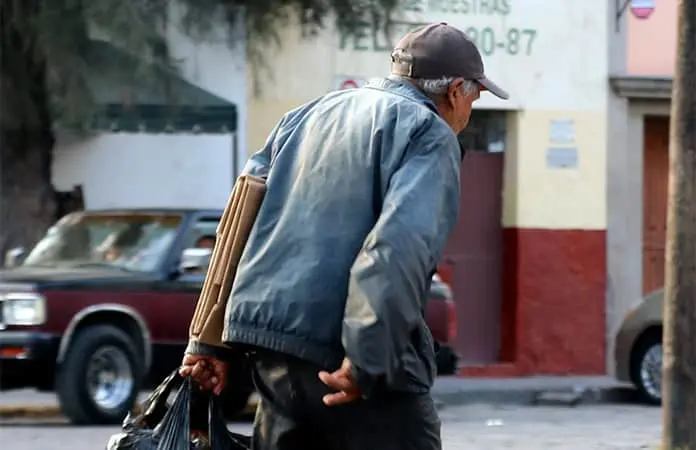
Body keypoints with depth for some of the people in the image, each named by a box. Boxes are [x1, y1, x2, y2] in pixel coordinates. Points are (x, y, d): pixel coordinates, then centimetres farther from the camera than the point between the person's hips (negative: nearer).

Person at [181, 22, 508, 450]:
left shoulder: (306, 117, 21)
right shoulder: (429, 134, -3)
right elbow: (401, 245, -19)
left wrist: (210, 342, 17)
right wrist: (367, 361, -23)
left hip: (272, 350, 7)